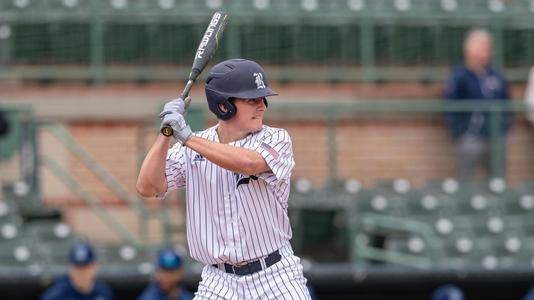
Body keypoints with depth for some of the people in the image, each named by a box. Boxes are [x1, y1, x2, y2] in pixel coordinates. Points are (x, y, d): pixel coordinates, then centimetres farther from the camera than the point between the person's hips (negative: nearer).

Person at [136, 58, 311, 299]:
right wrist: (166, 133, -14)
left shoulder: (276, 140, -3)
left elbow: (250, 163, -24)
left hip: (276, 275, -1)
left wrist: (188, 138, -24)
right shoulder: (191, 150, 4)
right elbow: (148, 187, -5)